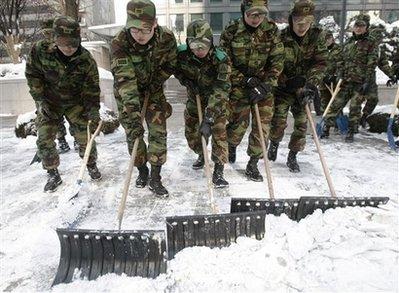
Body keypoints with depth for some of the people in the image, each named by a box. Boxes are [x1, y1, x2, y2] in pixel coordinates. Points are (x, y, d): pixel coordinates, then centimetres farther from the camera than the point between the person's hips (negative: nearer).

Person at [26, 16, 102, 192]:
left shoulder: (86, 60, -19)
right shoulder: (40, 50, -19)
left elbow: (91, 87, -13)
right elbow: (32, 75, -6)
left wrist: (93, 110, -20)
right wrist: (40, 100, -11)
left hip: (75, 102, 0)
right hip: (48, 102, 1)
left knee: (85, 136, -2)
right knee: (44, 140, -3)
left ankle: (91, 165, 24)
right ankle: (53, 174, 16)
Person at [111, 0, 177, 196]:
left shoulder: (166, 38, -22)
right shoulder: (120, 43, -30)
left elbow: (170, 65, -2)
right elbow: (124, 80, -41)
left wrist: (154, 84, -11)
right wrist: (133, 113, -50)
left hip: (153, 90, 2)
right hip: (127, 94, -1)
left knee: (158, 133, -4)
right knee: (133, 134, 2)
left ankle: (155, 178, 8)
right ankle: (142, 171, 24)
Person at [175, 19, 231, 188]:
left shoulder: (221, 60, -33)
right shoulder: (182, 53, -21)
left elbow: (220, 91, -39)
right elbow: (175, 69, 3)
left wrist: (208, 119, -46)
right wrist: (186, 81, -18)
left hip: (217, 102, -4)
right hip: (194, 98, 4)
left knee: (219, 133, -14)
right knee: (191, 132, 11)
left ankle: (218, 171, -4)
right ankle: (202, 155, 38)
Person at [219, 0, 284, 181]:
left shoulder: (271, 30, -4)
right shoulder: (231, 32, -9)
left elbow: (277, 60, -4)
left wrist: (267, 84, -15)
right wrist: (246, 80, -16)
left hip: (264, 85, 2)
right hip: (239, 84, -2)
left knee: (263, 125, -4)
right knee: (239, 122, -6)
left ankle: (252, 165, 11)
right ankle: (231, 146, 31)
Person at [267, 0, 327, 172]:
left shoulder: (317, 36, -5)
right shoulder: (282, 37, -12)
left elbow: (320, 62, -11)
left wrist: (311, 84, -26)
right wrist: (288, 81, -21)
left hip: (304, 88, 2)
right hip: (283, 86, -2)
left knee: (302, 123, 1)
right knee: (279, 119, -11)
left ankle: (292, 156, 18)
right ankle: (274, 144, 21)